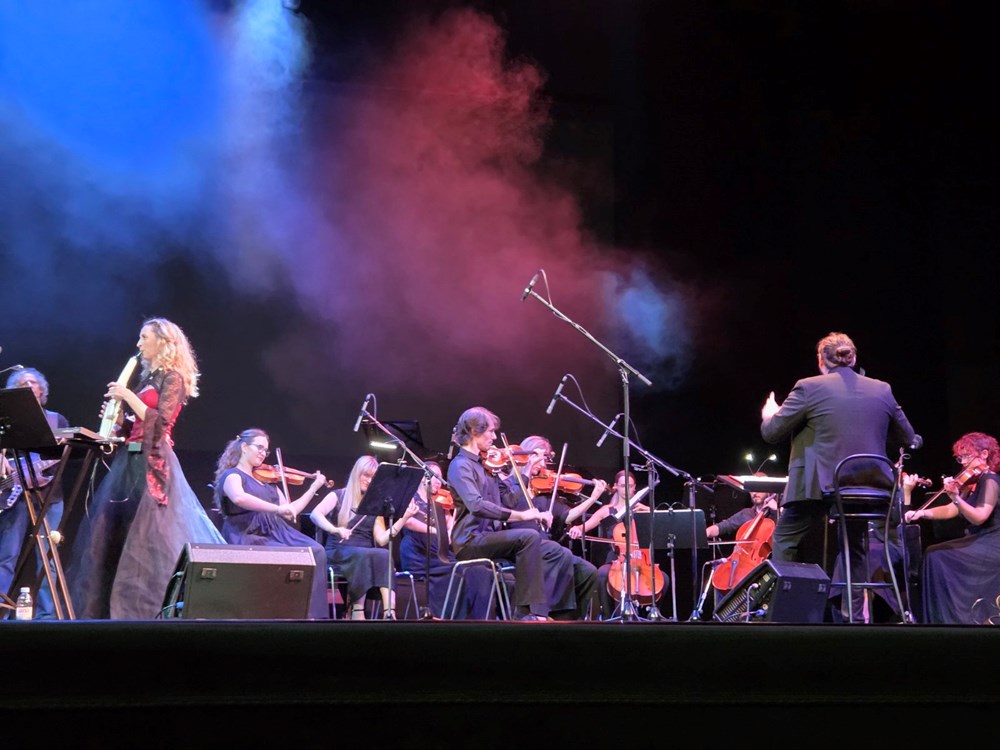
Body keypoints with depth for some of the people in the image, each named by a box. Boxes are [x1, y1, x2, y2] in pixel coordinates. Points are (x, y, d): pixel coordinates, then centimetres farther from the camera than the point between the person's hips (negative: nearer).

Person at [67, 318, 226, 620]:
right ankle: (112, 606, 11)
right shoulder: (147, 377, 18)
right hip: (131, 461, 9)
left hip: (152, 463, -9)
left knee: (148, 536, -12)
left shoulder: (172, 378, -6)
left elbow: (160, 422, -18)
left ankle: (156, 607, -8)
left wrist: (129, 397, -14)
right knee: (114, 534, 6)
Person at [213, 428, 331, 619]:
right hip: (248, 537, -6)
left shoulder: (268, 480, 23)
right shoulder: (231, 475, 0)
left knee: (316, 551, -20)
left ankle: (312, 613, -26)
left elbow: (289, 513, 22)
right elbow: (239, 498, -24)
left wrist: (314, 487, 22)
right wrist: (277, 508, -29)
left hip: (275, 532, 6)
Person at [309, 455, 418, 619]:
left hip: (368, 555, 3)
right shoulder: (339, 496, 6)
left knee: (384, 555, -31)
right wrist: (335, 530, -32)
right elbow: (315, 515, -14)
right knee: (365, 555, -35)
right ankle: (357, 611, -30)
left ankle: (389, 612, -43)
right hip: (339, 553, -3)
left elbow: (382, 540, 2)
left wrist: (405, 518, -9)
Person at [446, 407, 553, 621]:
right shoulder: (461, 465, -11)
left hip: (489, 536, 8)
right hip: (471, 541, -8)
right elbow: (476, 505, -27)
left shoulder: (485, 464, 16)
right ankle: (526, 611, -23)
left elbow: (507, 499, 16)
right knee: (529, 537, -27)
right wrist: (520, 515, -31)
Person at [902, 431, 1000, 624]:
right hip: (978, 541, 9)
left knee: (938, 557, -20)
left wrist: (956, 498, -39)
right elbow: (951, 511, 6)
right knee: (933, 554, -3)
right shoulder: (972, 483, 17)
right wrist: (921, 513, -9)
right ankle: (942, 617, -4)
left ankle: (951, 618, -16)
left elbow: (979, 517, -25)